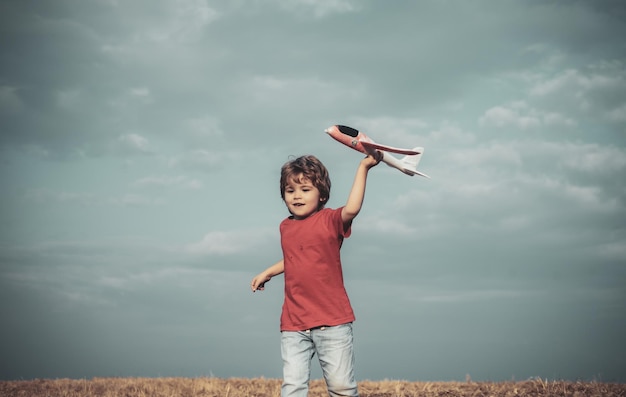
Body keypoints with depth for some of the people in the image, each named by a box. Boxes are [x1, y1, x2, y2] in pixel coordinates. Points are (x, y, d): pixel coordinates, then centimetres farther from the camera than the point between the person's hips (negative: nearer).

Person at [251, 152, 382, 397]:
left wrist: (363, 167, -29)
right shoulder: (286, 227, 13)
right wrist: (268, 273, 30)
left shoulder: (330, 220, -5)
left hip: (332, 321, -4)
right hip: (293, 324, 4)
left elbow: (352, 209, -28)